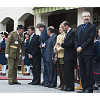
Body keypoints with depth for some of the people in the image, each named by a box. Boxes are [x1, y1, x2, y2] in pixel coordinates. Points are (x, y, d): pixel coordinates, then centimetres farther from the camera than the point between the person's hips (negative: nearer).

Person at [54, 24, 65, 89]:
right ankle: (61, 83, 15)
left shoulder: (65, 35, -9)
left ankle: (63, 84, -5)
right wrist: (55, 48, 3)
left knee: (62, 70, -8)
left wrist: (58, 49, -14)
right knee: (59, 70, 10)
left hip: (62, 55, -9)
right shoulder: (58, 36, 20)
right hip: (58, 55, 9)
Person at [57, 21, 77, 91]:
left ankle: (71, 87, -2)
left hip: (71, 56, -10)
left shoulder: (72, 32, -14)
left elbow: (70, 44, -20)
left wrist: (61, 44, -12)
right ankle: (67, 86, 18)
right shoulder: (67, 33, 16)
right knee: (66, 71, 12)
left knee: (70, 71, -6)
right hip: (67, 55, 10)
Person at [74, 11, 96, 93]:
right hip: (80, 52, 7)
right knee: (82, 71, 9)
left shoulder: (92, 27, -3)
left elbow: (90, 39, -11)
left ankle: (89, 89, -1)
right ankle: (84, 88, 14)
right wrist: (77, 47, -1)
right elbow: (76, 38, 15)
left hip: (88, 52, -7)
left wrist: (82, 48, -14)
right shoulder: (79, 27, 18)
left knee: (89, 71, -4)